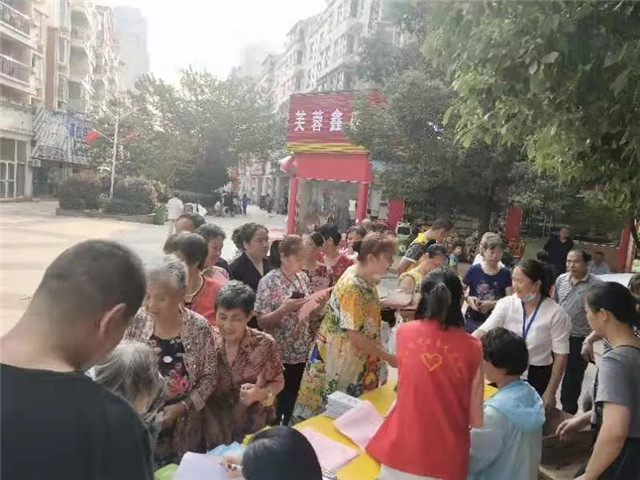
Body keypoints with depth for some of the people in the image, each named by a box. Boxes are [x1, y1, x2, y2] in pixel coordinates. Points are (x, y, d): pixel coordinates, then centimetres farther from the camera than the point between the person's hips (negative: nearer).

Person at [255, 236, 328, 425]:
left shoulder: (303, 278, 4)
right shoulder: (269, 282, -14)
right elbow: (262, 322, -14)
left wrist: (321, 303, -7)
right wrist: (284, 308, -29)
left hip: (302, 352, 6)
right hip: (279, 355, -6)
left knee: (293, 403, 16)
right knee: (277, 402, 5)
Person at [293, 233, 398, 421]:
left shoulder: (366, 278, -1)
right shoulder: (352, 287, -28)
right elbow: (355, 335, -25)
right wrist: (387, 357, -18)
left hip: (355, 356, 8)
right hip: (339, 356, -8)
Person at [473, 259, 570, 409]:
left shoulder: (555, 313, -12)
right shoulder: (506, 304, -8)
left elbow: (561, 355, -8)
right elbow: (483, 331, -16)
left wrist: (550, 392, -8)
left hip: (537, 377, -2)